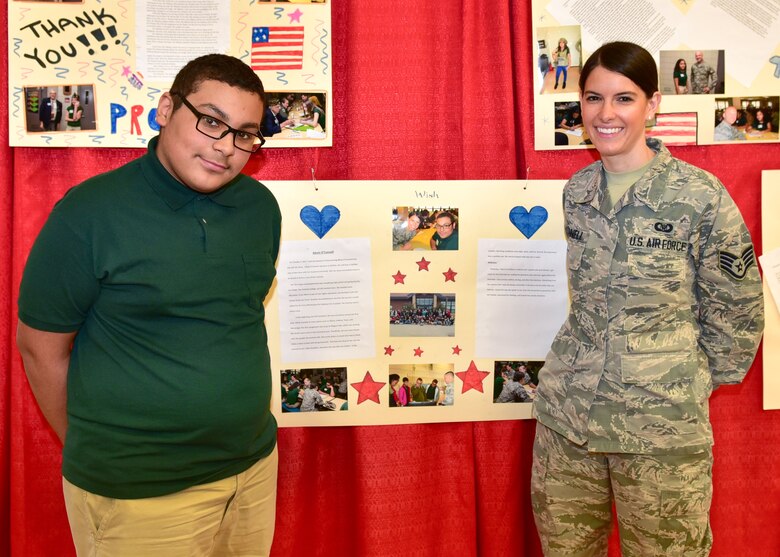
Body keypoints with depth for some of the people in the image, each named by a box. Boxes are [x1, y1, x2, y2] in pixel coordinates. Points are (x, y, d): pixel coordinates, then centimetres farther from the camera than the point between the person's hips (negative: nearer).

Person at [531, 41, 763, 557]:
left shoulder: (701, 195, -11)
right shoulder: (577, 190, 4)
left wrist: (687, 383, 3)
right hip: (566, 410, 5)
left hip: (660, 424, -4)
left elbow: (737, 313, -3)